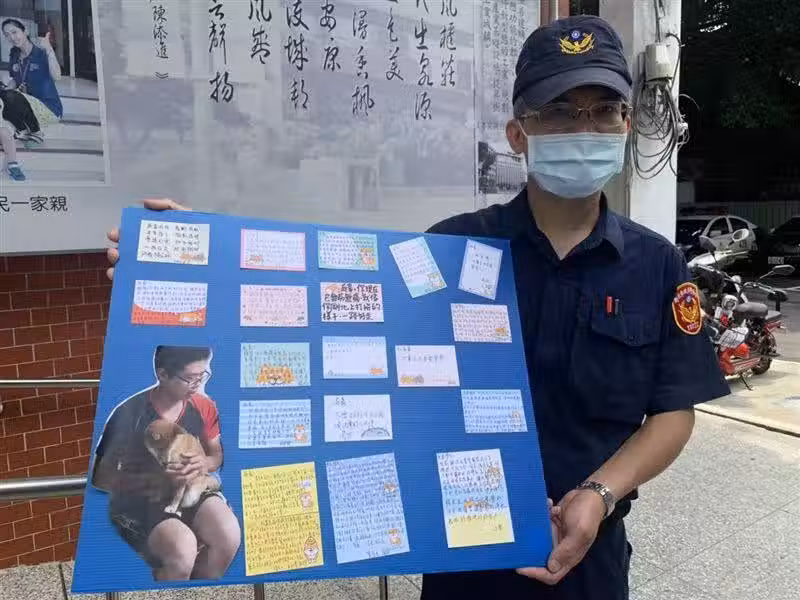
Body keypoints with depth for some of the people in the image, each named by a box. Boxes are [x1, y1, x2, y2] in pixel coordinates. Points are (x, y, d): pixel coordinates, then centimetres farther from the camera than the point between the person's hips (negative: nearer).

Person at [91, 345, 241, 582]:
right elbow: (100, 477, -11)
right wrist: (152, 479, -24)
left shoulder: (203, 406, -6)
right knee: (183, 550, -31)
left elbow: (216, 454, 10)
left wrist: (204, 464, -14)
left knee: (229, 536, -22)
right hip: (138, 500, -4)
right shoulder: (129, 414, -19)